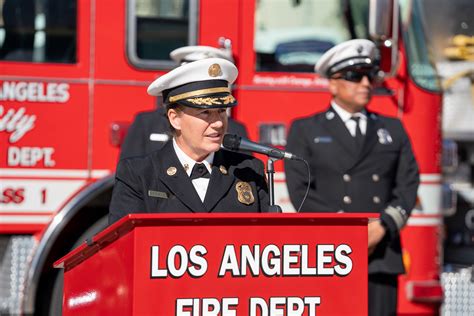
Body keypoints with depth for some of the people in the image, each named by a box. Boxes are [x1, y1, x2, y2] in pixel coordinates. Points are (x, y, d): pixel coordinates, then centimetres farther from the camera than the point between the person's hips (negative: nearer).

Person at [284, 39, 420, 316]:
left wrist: (382, 227, -11)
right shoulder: (305, 131, 7)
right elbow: (300, 190, -3)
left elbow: (408, 184, 7)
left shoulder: (393, 129, 17)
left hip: (382, 258, 3)